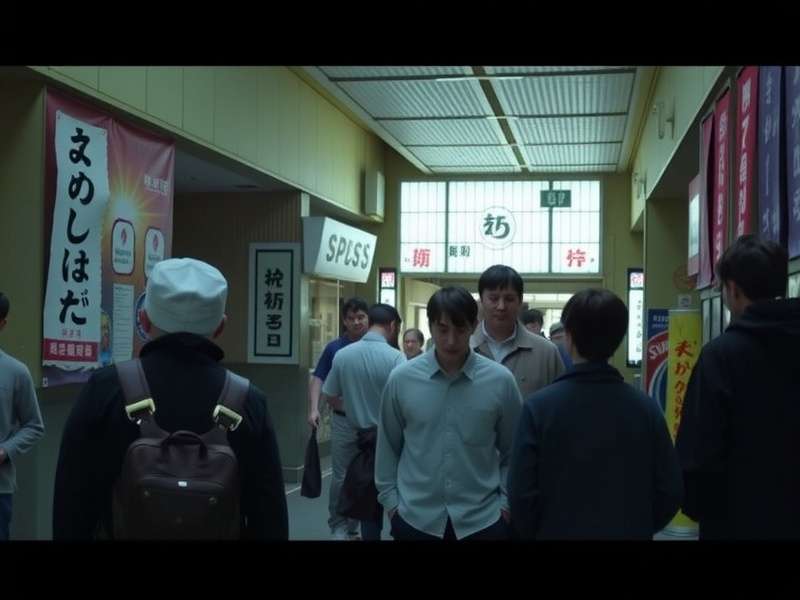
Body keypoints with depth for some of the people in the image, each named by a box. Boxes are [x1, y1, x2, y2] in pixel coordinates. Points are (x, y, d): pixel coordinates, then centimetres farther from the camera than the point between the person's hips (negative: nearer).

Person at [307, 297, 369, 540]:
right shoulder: (334, 348, 2)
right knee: (340, 478, 4)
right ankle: (338, 527, 18)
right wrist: (314, 409, -10)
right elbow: (317, 379, 3)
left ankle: (354, 527, 23)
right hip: (342, 421, 0)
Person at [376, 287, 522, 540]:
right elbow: (388, 447, 5)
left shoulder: (501, 380, -6)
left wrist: (505, 502, 0)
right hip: (414, 519, 1)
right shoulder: (401, 379, -5)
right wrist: (390, 499, 3)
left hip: (482, 520, 0)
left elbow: (512, 451, 4)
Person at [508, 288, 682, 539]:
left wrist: (531, 533, 4)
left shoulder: (539, 407, -16)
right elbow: (670, 491, -5)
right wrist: (639, 528, 12)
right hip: (630, 533, 2)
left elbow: (522, 495, -15)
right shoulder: (645, 407, -10)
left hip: (559, 532, -2)